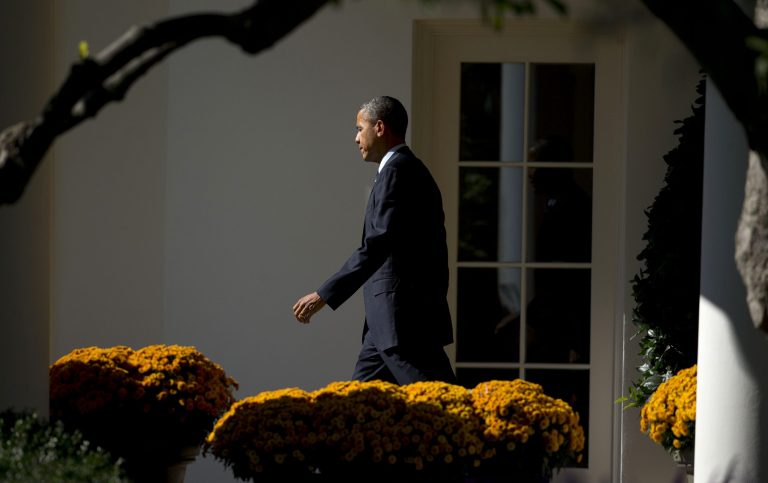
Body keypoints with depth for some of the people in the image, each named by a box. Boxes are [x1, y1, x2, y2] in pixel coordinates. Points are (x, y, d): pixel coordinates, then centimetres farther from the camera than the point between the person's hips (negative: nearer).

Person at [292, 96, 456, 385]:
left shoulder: (397, 171, -11)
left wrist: (324, 295, -20)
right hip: (391, 323, 10)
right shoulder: (412, 171, 20)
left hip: (404, 322, -10)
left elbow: (378, 245, -20)